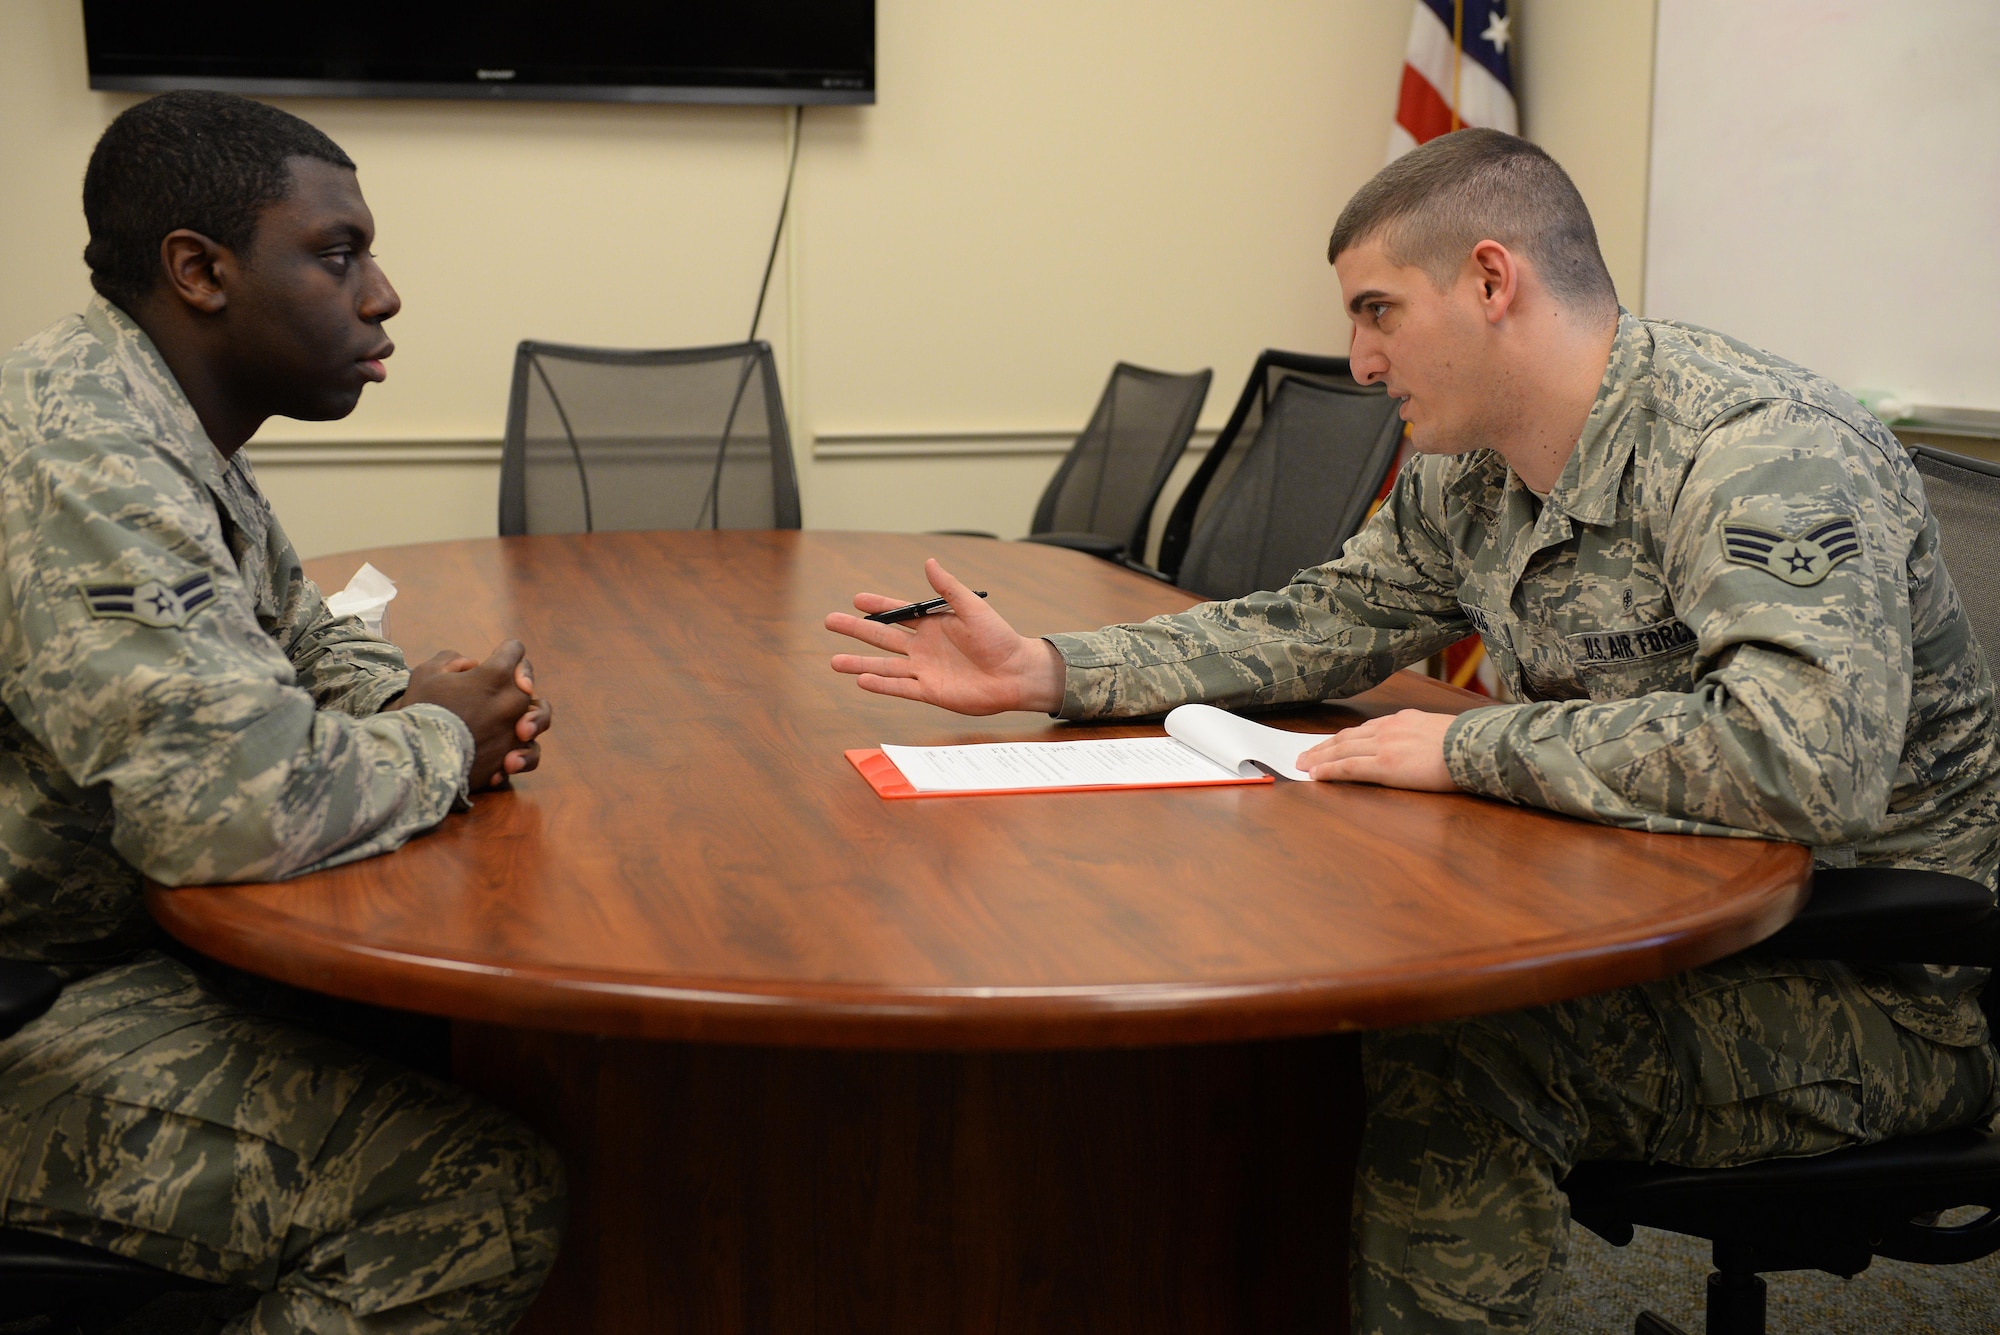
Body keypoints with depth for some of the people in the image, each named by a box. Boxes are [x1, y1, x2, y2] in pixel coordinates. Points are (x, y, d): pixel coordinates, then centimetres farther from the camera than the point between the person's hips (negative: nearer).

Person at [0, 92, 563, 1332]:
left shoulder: (172, 425, 9)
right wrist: (440, 742, -11)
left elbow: (305, 640, 24)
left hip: (105, 936, 10)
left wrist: (408, 702, 0)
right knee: (486, 1196, -19)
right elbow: (252, 806, -32)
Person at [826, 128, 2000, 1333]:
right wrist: (1050, 671, 3)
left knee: (1444, 1068, -27)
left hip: (1888, 988, -8)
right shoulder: (1468, 478, 4)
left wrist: (1466, 749, -28)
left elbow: (1806, 759, -38)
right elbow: (1318, 624, 15)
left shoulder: (1760, 455, -24)